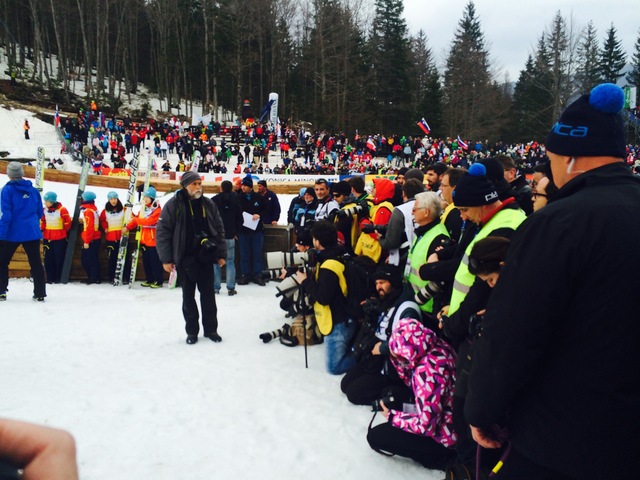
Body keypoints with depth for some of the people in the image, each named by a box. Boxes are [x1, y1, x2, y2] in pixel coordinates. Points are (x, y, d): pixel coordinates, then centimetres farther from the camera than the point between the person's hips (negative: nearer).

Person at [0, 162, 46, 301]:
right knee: (36, 262, 7)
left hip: (13, 232, -3)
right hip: (32, 232, 4)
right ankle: (40, 293, 8)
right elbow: (39, 212, 12)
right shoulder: (33, 190, 5)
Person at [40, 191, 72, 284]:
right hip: (47, 238, 5)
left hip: (60, 239, -5)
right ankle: (50, 278, 14)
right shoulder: (44, 210, 2)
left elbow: (67, 222, -6)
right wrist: (41, 231, 10)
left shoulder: (62, 210, -14)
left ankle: (58, 278, 12)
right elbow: (42, 222, 14)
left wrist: (65, 232, 6)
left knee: (59, 259, 3)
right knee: (48, 259, 6)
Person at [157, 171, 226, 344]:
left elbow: (219, 229, 8)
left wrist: (221, 254, 4)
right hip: (184, 258, -2)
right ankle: (191, 331, 21)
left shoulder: (208, 204, 3)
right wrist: (166, 259, -10)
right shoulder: (173, 204, -7)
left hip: (205, 257, 2)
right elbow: (163, 231, -7)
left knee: (208, 294, 8)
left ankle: (210, 329, 21)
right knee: (188, 296, 8)